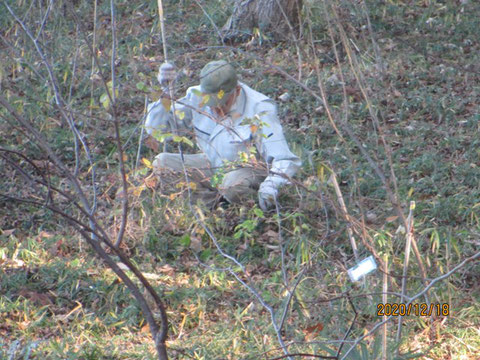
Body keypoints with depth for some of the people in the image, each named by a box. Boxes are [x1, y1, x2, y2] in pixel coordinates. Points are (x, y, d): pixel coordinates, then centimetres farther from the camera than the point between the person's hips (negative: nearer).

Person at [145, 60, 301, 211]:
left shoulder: (259, 109, -24)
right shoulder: (197, 98, -11)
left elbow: (284, 159, -28)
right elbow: (155, 128, -6)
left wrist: (270, 185, -49)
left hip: (249, 169, -5)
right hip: (212, 165, 5)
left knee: (233, 185, -40)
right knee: (161, 163, -16)